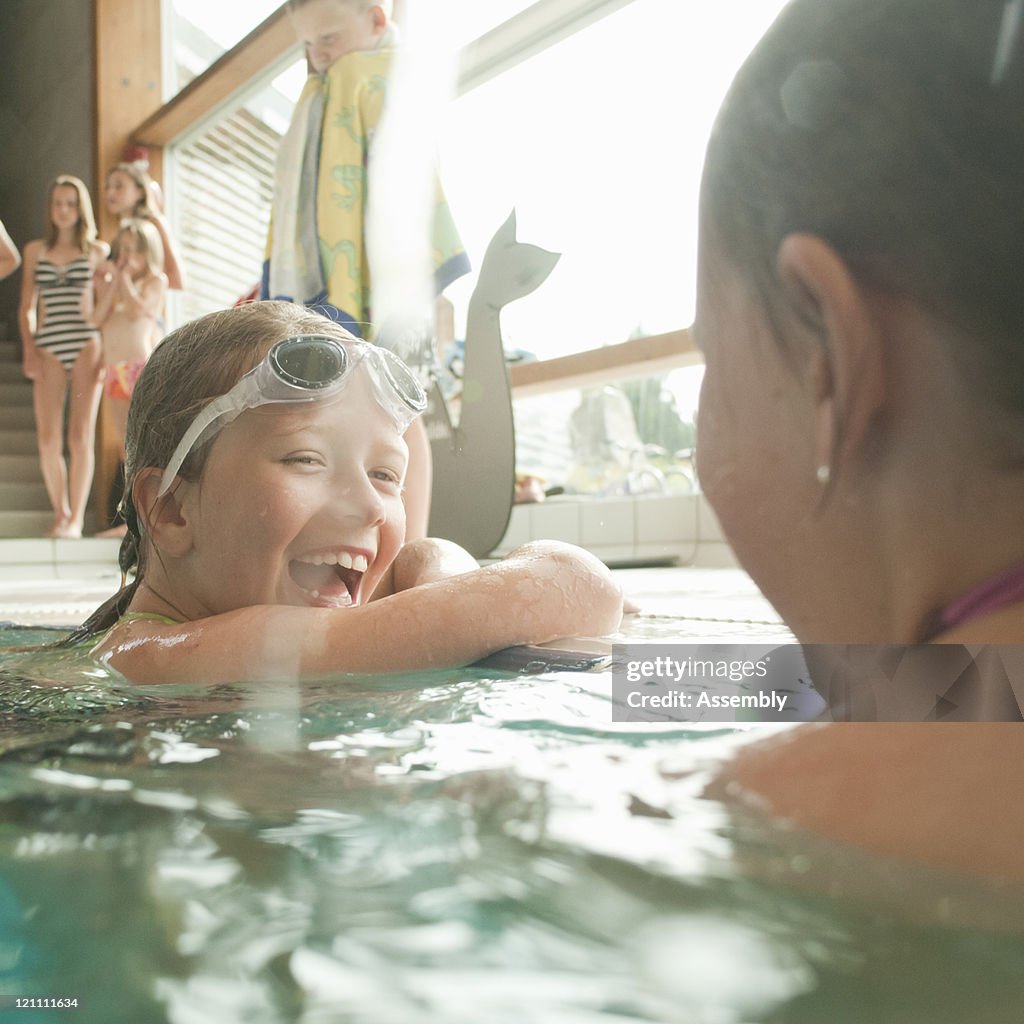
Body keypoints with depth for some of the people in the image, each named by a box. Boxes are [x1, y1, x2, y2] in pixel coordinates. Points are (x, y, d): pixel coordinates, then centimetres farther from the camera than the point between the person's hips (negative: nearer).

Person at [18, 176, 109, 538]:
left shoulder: (97, 251, 10)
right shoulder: (35, 250, 15)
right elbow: (27, 308, 15)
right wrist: (29, 351, 2)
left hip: (86, 345, -2)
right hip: (48, 347, 2)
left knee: (80, 436, -5)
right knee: (48, 437, -6)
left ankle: (76, 519, -1)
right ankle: (60, 513, 8)